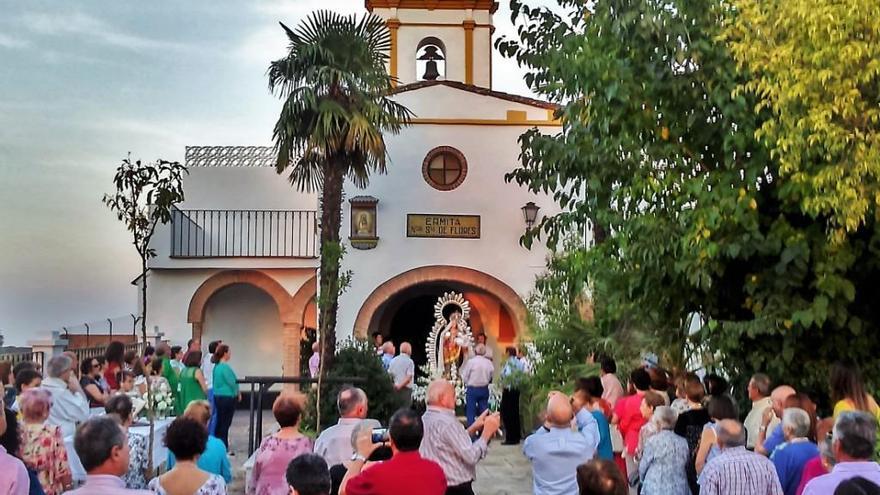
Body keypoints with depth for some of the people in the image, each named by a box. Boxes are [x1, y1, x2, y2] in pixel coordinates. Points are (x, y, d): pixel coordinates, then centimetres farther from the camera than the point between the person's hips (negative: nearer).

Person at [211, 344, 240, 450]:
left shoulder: (216, 366, 9)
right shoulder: (225, 367, -18)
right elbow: (232, 382, -17)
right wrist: (238, 393, 0)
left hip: (217, 396, 9)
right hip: (227, 397, -9)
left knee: (219, 422, 15)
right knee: (225, 424, -1)